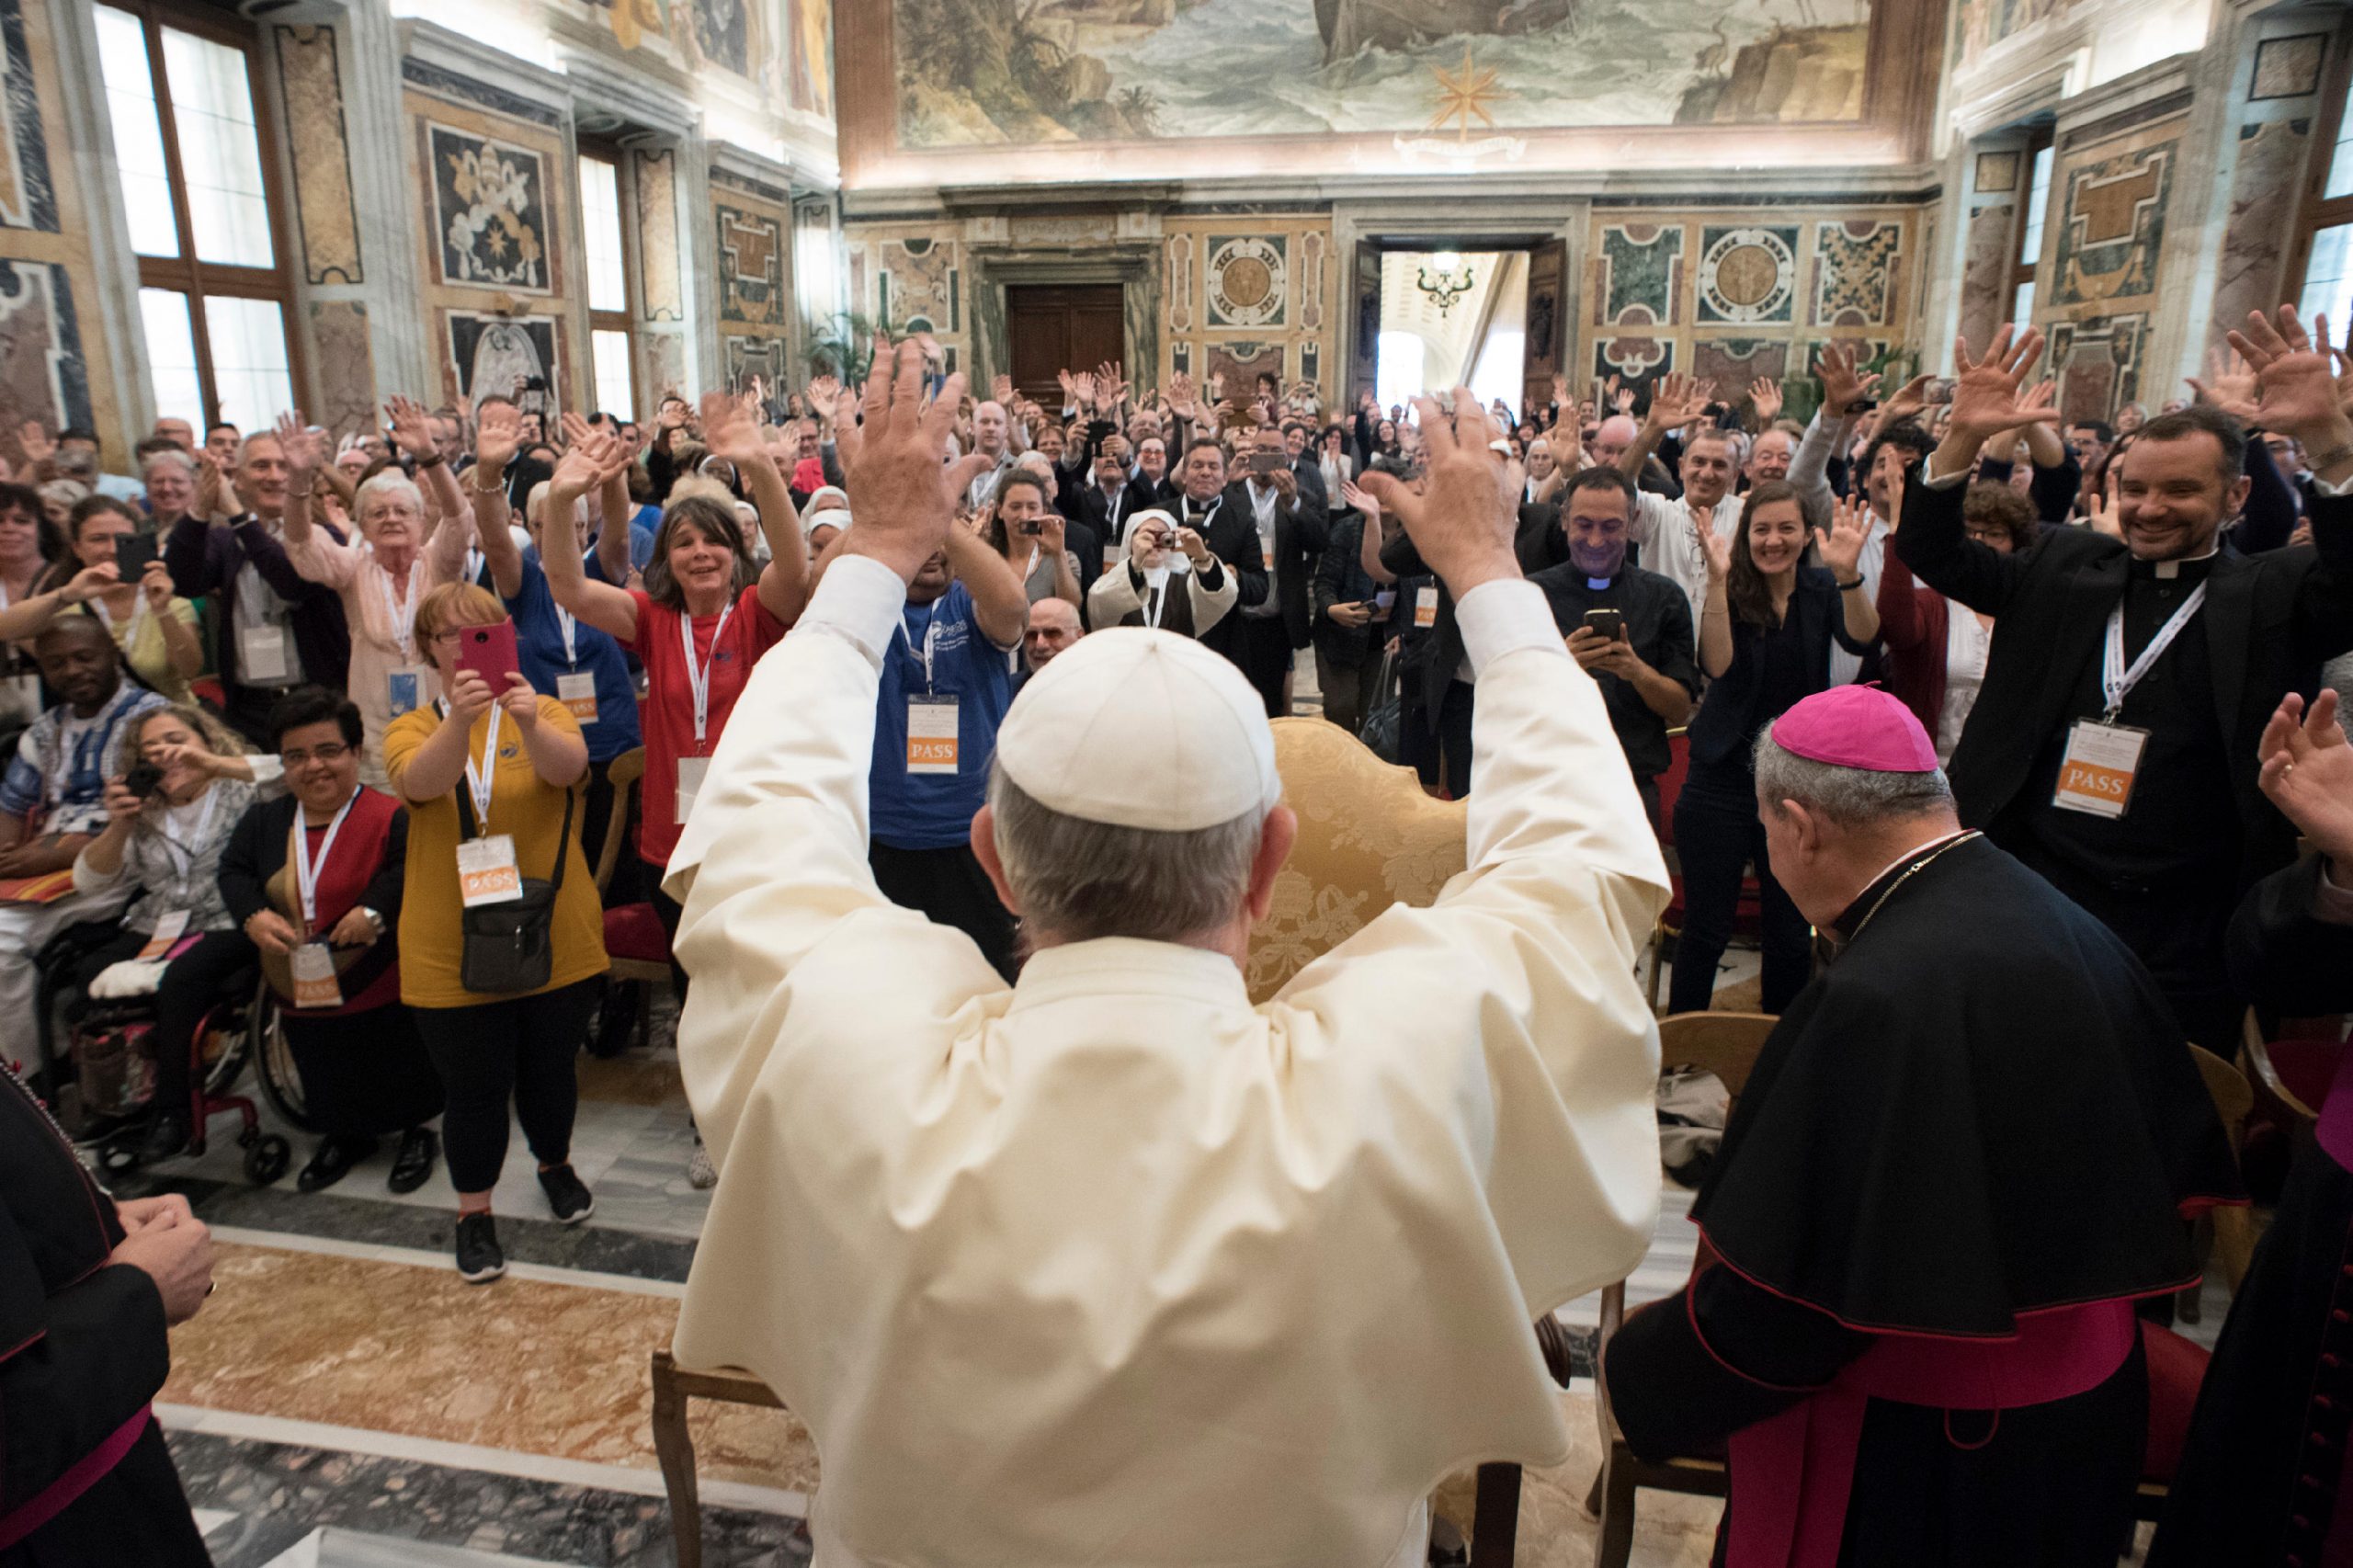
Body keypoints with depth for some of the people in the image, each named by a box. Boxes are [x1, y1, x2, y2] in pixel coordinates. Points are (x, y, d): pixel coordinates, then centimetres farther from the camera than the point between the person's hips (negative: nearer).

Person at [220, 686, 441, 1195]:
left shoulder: (390, 817, -16)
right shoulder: (263, 820, 6)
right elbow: (233, 871, 6)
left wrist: (375, 909, -36)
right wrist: (255, 916, -12)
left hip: (381, 994, -6)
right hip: (300, 996, 6)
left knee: (401, 1085, 10)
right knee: (329, 1094, 23)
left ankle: (416, 1134, 37)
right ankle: (346, 1139, 48)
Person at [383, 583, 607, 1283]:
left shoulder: (542, 711, 0)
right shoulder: (413, 729, 1)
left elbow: (569, 764, -23)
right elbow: (420, 781, -23)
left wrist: (530, 723, -45)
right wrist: (461, 719, -42)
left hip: (555, 938, 0)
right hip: (452, 950, 0)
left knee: (549, 1068, 15)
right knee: (473, 1087, 6)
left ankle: (555, 1165, 43)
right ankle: (474, 1211, 28)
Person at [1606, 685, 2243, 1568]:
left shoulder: (1879, 998, -30)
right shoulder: (2074, 931, -4)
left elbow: (1790, 1287, -26)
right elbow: (2179, 1162, 8)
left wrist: (1639, 1376, -11)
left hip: (1919, 1452, -8)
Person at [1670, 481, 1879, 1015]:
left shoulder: (1820, 589, 3)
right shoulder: (1733, 590, -4)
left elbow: (1861, 638, -16)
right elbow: (1716, 665, -21)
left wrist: (1847, 573, -34)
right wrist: (1717, 579, -30)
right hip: (1722, 780, -3)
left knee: (1791, 932, 11)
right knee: (1706, 930, 2)